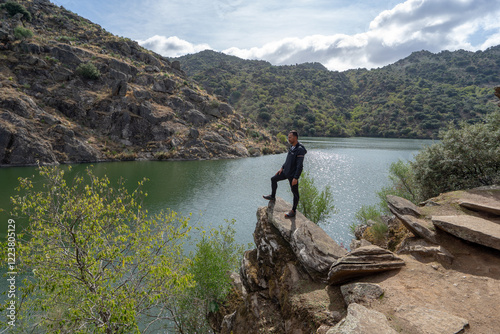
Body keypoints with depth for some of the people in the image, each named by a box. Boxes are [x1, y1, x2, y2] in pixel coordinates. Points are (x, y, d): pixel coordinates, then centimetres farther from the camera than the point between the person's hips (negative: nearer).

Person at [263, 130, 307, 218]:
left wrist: (296, 178, -27)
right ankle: (272, 196, 36)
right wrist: (282, 168, 17)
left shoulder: (300, 149, -23)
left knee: (295, 193, 4)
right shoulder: (292, 147, 5)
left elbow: (300, 166, -25)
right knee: (273, 179, 18)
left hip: (293, 175, -9)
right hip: (286, 171, 9)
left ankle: (293, 211, 17)